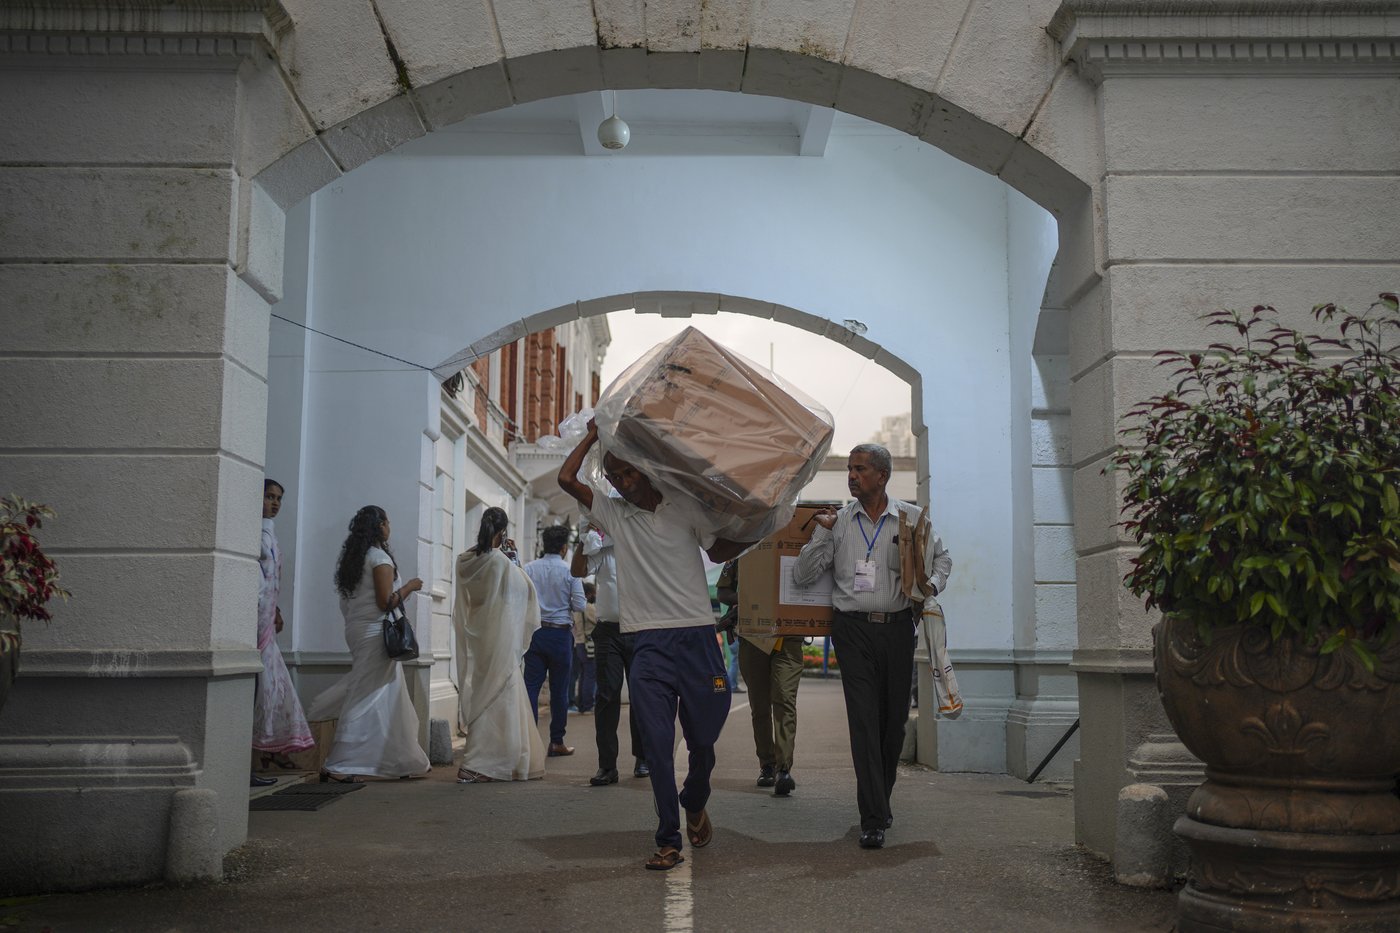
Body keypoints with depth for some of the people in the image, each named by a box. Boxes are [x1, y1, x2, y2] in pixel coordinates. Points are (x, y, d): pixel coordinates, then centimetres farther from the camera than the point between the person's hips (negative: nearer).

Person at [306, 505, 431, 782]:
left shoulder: (352, 557, 13)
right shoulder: (380, 557, -12)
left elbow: (346, 602, 16)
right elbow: (386, 602, -18)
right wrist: (410, 586, -4)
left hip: (356, 631, 9)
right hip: (376, 632, -9)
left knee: (391, 699, 13)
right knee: (368, 700, -5)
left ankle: (406, 762, 18)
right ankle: (337, 766, -8)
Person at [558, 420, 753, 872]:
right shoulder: (613, 514, 11)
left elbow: (720, 551, 15)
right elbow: (567, 479, 5)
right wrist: (594, 435, 9)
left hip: (697, 636, 0)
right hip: (649, 644, 0)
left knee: (704, 739, 8)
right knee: (657, 744, -5)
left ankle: (695, 803, 38)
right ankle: (668, 841, 2)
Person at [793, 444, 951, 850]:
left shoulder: (912, 518, 7)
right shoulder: (838, 521, 6)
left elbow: (941, 556, 23)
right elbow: (802, 576, 3)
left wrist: (932, 584, 4)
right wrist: (822, 532, -6)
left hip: (898, 627, 2)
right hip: (854, 629, -1)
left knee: (894, 719, 7)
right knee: (864, 721, -9)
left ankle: (880, 800, 28)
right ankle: (873, 819, -9)